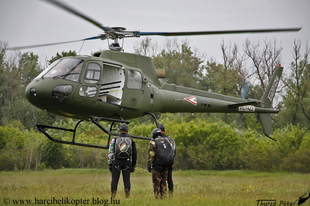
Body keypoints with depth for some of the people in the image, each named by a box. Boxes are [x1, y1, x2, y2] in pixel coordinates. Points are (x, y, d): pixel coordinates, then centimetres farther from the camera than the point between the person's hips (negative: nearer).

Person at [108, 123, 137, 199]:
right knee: (127, 180, 4)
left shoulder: (114, 140, 0)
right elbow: (134, 154, 7)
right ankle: (127, 197, 2)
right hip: (127, 163, 1)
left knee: (114, 180, 1)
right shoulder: (131, 141, 5)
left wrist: (110, 164, 2)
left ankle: (113, 197, -1)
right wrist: (133, 166, 14)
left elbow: (110, 153, -3)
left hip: (116, 162, -1)